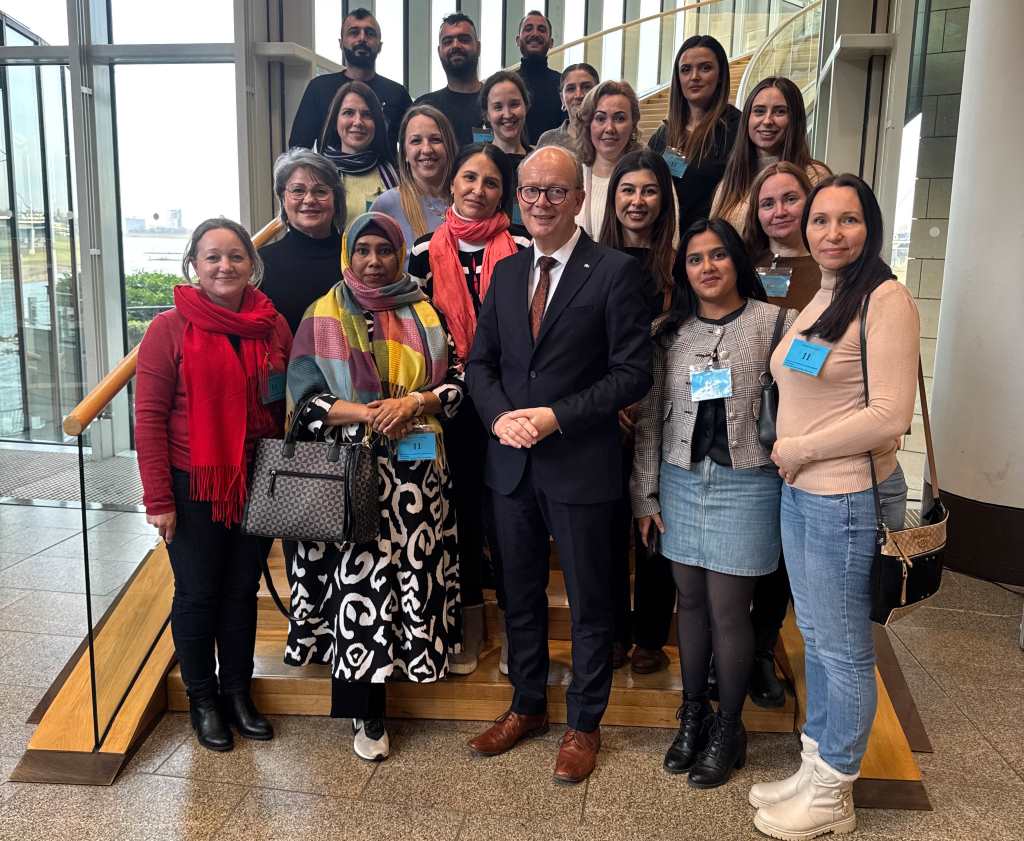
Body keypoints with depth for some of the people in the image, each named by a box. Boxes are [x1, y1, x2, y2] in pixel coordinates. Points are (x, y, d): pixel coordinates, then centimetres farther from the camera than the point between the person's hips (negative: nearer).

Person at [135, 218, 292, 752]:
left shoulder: (274, 326, 2)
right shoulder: (170, 328, -8)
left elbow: (289, 407, 9)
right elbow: (148, 416, -10)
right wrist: (157, 497, -13)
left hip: (256, 483, 3)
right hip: (194, 485, -3)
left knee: (242, 590, 14)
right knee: (198, 593, 9)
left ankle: (238, 691, 32)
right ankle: (202, 699, 28)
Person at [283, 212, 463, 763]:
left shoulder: (423, 315, 10)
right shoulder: (323, 317, 4)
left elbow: (454, 383, 7)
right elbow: (305, 397, -3)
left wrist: (415, 402, -13)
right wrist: (368, 412, -17)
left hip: (416, 471, 3)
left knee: (413, 572, 2)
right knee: (357, 579, -2)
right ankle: (367, 713, 9)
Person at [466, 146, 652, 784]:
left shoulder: (615, 272, -8)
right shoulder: (506, 272, 10)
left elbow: (634, 372, -12)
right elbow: (481, 361, 11)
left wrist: (557, 416, -19)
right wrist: (500, 416, -8)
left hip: (581, 464, -5)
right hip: (511, 463, 5)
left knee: (589, 603, 9)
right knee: (521, 594, 18)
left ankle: (585, 724, 28)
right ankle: (528, 706, 38)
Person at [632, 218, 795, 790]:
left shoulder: (772, 322, -3)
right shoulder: (671, 332, 6)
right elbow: (651, 416, 6)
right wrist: (647, 495, 5)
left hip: (745, 484, -3)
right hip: (680, 483, 3)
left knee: (728, 612, 2)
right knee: (691, 603, 13)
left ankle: (728, 728, 22)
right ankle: (693, 713, 31)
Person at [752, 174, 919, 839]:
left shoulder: (886, 300, -14)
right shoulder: (816, 299, 12)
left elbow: (891, 415, -20)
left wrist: (796, 450, -12)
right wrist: (789, 456, 2)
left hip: (850, 498, -8)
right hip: (799, 493, 8)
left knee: (844, 650, 7)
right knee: (814, 640, 18)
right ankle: (816, 767, 35)